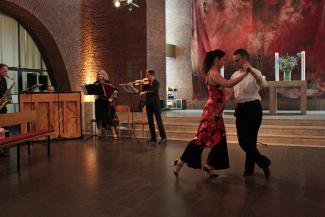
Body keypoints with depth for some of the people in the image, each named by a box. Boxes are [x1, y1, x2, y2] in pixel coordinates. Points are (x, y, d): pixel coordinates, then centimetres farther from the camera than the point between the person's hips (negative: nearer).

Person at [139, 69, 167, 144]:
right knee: (150, 121, 6)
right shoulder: (147, 83, 11)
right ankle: (153, 138, 13)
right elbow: (141, 91, 10)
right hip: (148, 104, 6)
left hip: (155, 103, -6)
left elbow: (154, 91, -23)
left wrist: (145, 92, -31)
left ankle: (163, 137, 2)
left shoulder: (156, 83, -5)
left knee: (159, 120, -5)